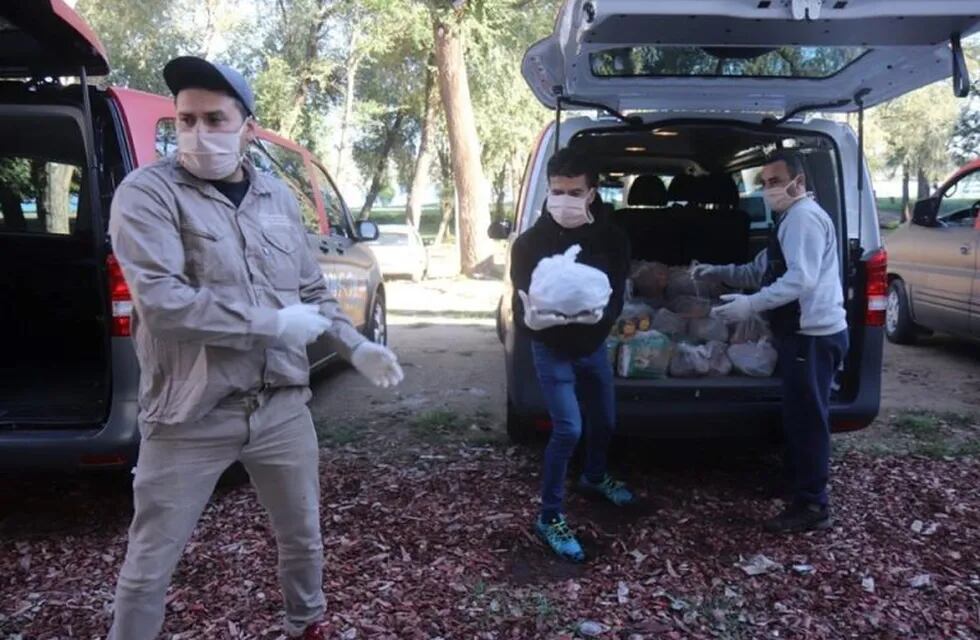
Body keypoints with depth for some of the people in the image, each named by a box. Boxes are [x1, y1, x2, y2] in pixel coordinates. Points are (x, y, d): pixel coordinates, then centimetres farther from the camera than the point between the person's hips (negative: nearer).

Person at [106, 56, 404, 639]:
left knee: (303, 537, 22)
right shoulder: (147, 193, -10)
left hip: (283, 405, 5)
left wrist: (356, 347, 3)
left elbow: (313, 292, 16)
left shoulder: (278, 198, 7)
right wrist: (274, 323, -19)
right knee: (150, 563, 8)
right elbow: (160, 302, -23)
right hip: (191, 418, -4)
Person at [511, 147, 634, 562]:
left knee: (604, 421, 20)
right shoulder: (530, 243, -19)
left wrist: (600, 314, -40)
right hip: (551, 350, -4)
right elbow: (520, 308, -20)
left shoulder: (611, 240, -13)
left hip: (593, 345, 4)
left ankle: (595, 478, 51)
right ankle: (550, 518, 4)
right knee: (568, 429, -12)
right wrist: (530, 319, -45)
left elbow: (617, 300, -16)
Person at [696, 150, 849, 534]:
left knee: (807, 419, -4)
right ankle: (801, 493, 32)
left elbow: (801, 279, -26)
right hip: (805, 333, 11)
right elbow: (762, 271, 27)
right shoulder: (792, 219, 21)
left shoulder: (804, 216, -13)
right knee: (800, 417, 18)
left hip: (814, 335, -11)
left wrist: (751, 305, -31)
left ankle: (812, 507, 6)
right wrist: (718, 273, 16)